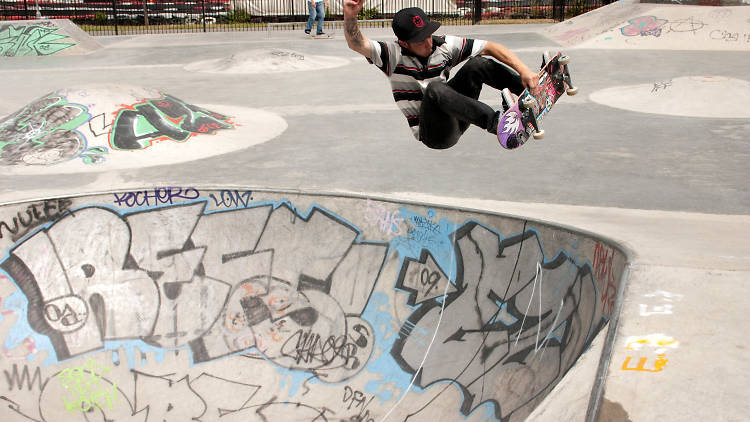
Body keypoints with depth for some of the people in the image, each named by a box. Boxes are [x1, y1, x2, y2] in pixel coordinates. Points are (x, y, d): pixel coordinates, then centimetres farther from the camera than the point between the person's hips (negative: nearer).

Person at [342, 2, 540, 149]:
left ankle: (534, 92, -14)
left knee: (477, 64, -11)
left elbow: (491, 47, -2)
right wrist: (350, 16, -43)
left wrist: (523, 70, -14)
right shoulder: (394, 54, -8)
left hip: (454, 121, 4)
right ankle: (495, 121, -47)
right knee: (435, 88, -35)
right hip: (430, 134, -4)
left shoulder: (443, 45, -1)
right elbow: (357, 44, -24)